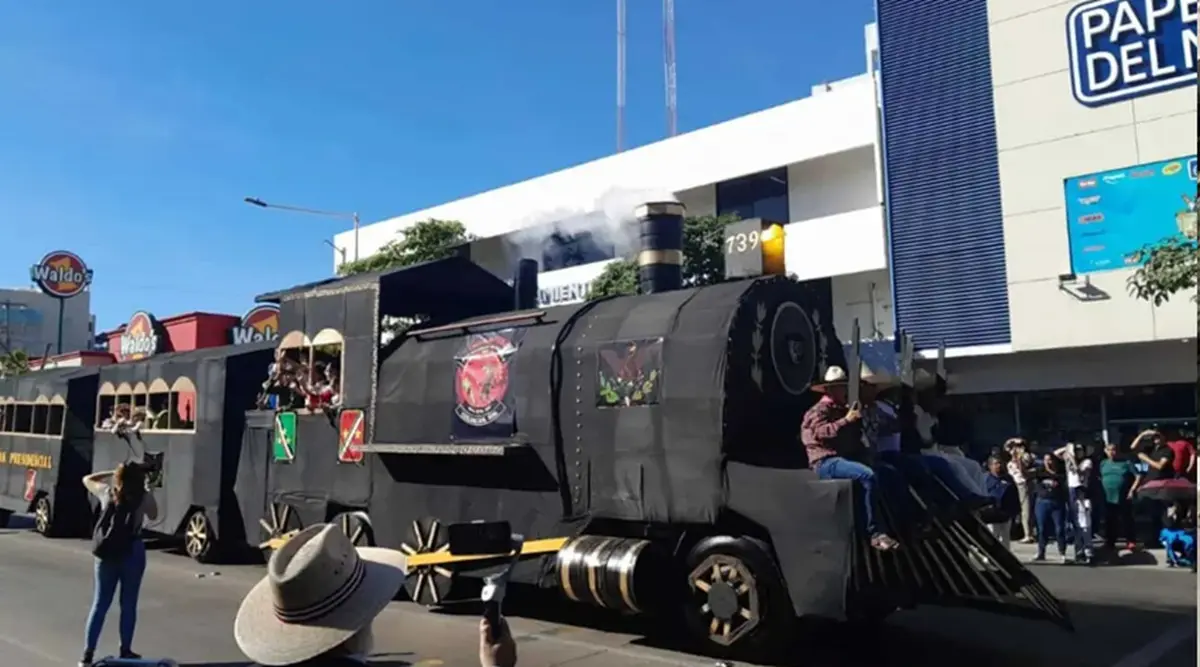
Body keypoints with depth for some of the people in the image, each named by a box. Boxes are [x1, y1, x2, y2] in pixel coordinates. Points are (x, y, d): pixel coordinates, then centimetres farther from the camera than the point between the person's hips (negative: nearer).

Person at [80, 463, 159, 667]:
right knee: (128, 605, 8)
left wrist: (112, 473, 15)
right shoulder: (143, 497, -8)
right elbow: (153, 516, 11)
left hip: (107, 553, 2)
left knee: (100, 604, 9)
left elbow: (87, 479, 17)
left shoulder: (107, 492, -3)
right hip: (133, 552, -2)